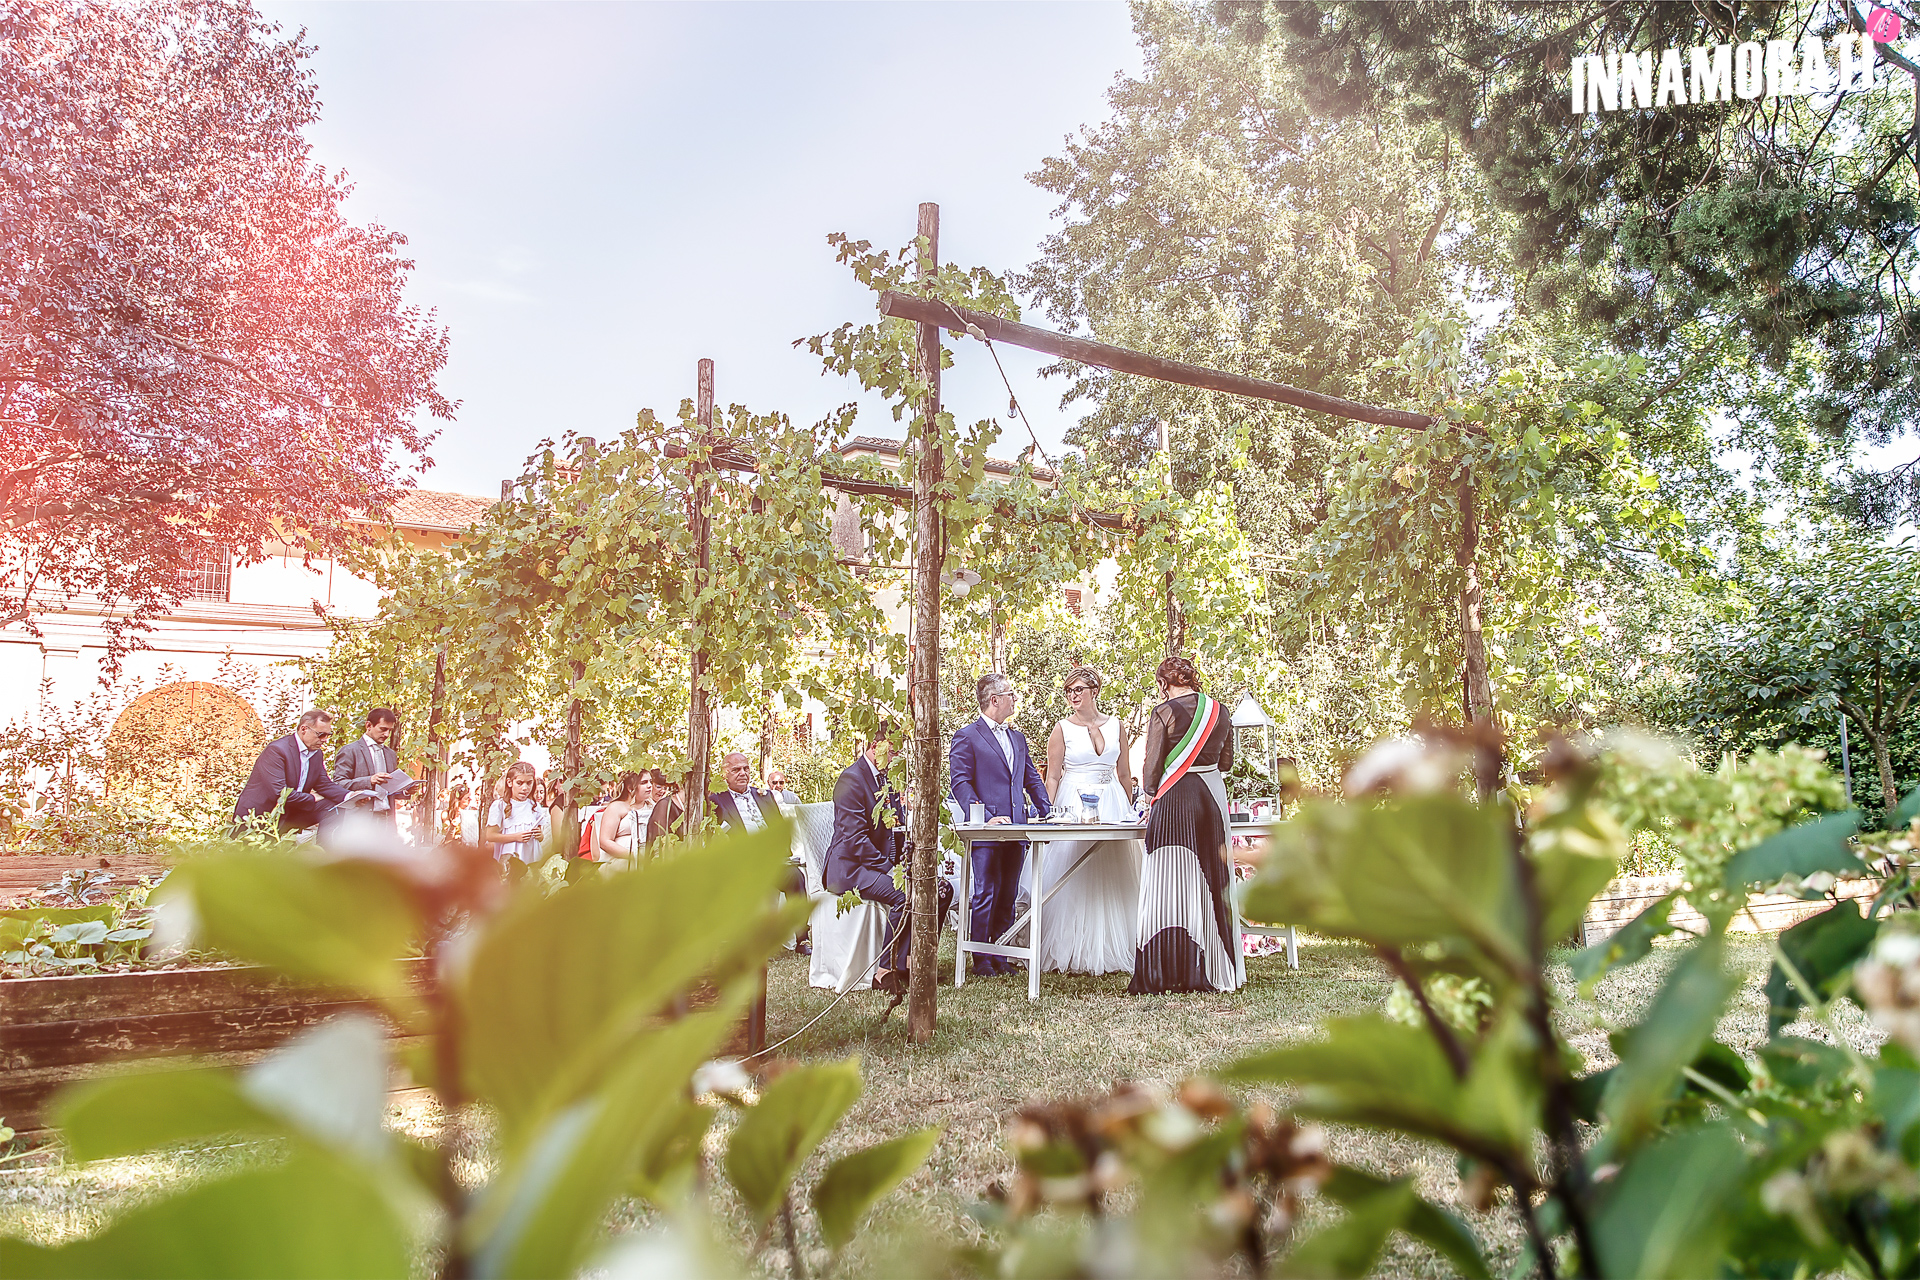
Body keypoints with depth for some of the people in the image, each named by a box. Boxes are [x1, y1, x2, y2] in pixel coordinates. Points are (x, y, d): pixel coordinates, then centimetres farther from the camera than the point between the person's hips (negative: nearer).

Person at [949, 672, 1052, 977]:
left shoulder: (1018, 737, 19)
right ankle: (981, 960, 5)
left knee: (1008, 897, 10)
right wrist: (984, 817, -21)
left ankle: (1000, 956, 18)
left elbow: (1032, 779, 23)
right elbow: (960, 783, -11)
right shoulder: (967, 736, -4)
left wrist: (1047, 814, 11)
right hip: (986, 834, -7)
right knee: (985, 895, -4)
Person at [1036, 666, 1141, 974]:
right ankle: (1072, 955, 1)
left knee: (1113, 879, 3)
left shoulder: (1115, 726, 8)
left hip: (1112, 807, 3)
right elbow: (1052, 777, 0)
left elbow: (1124, 773, 14)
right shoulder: (1062, 729, 1)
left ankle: (1111, 952, 11)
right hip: (1074, 806, -3)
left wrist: (1128, 809, 13)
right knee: (1073, 878, -4)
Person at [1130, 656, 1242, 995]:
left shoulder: (1164, 712, -7)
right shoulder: (1220, 712, 9)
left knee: (1169, 884, -2)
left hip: (1174, 799, -5)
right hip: (1213, 796, 5)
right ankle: (1212, 969, 15)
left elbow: (1152, 765, -6)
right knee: (1209, 882, 11)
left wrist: (1151, 790, 13)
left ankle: (1162, 973, -2)